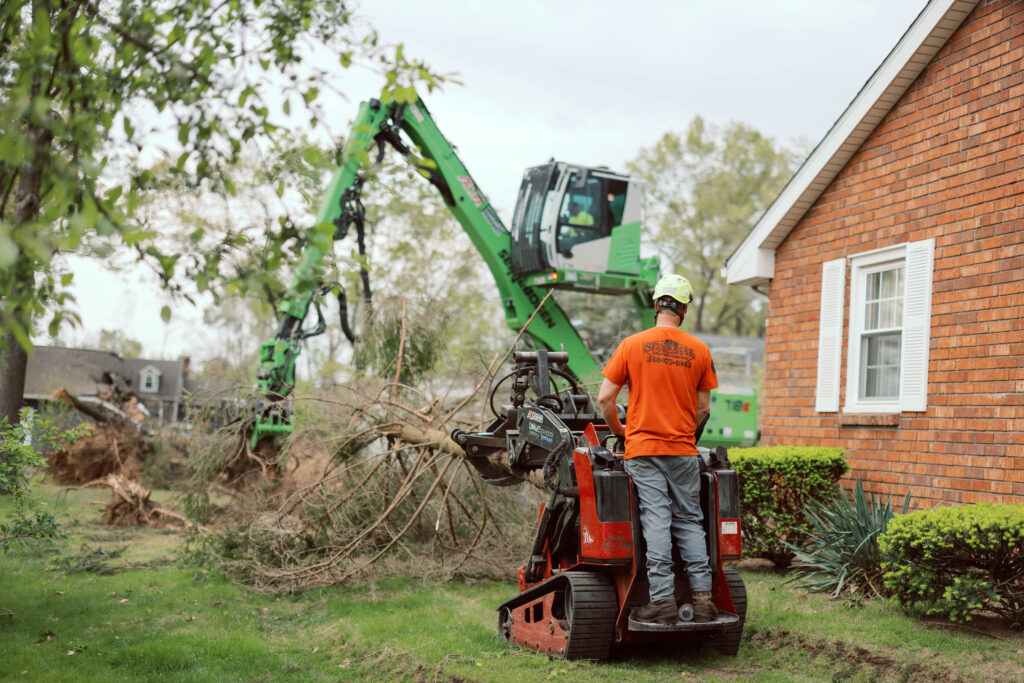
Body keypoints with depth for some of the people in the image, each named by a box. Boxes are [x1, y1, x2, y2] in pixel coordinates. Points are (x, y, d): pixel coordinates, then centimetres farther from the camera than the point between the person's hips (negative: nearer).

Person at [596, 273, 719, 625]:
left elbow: (605, 397, -1)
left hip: (643, 450, -2)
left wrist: (619, 430, 15)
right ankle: (703, 596, 7)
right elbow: (703, 407, 7)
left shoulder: (632, 345, -1)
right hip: (684, 451, 2)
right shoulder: (699, 350, 4)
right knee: (689, 521, 9)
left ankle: (662, 599, -5)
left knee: (656, 521, -3)